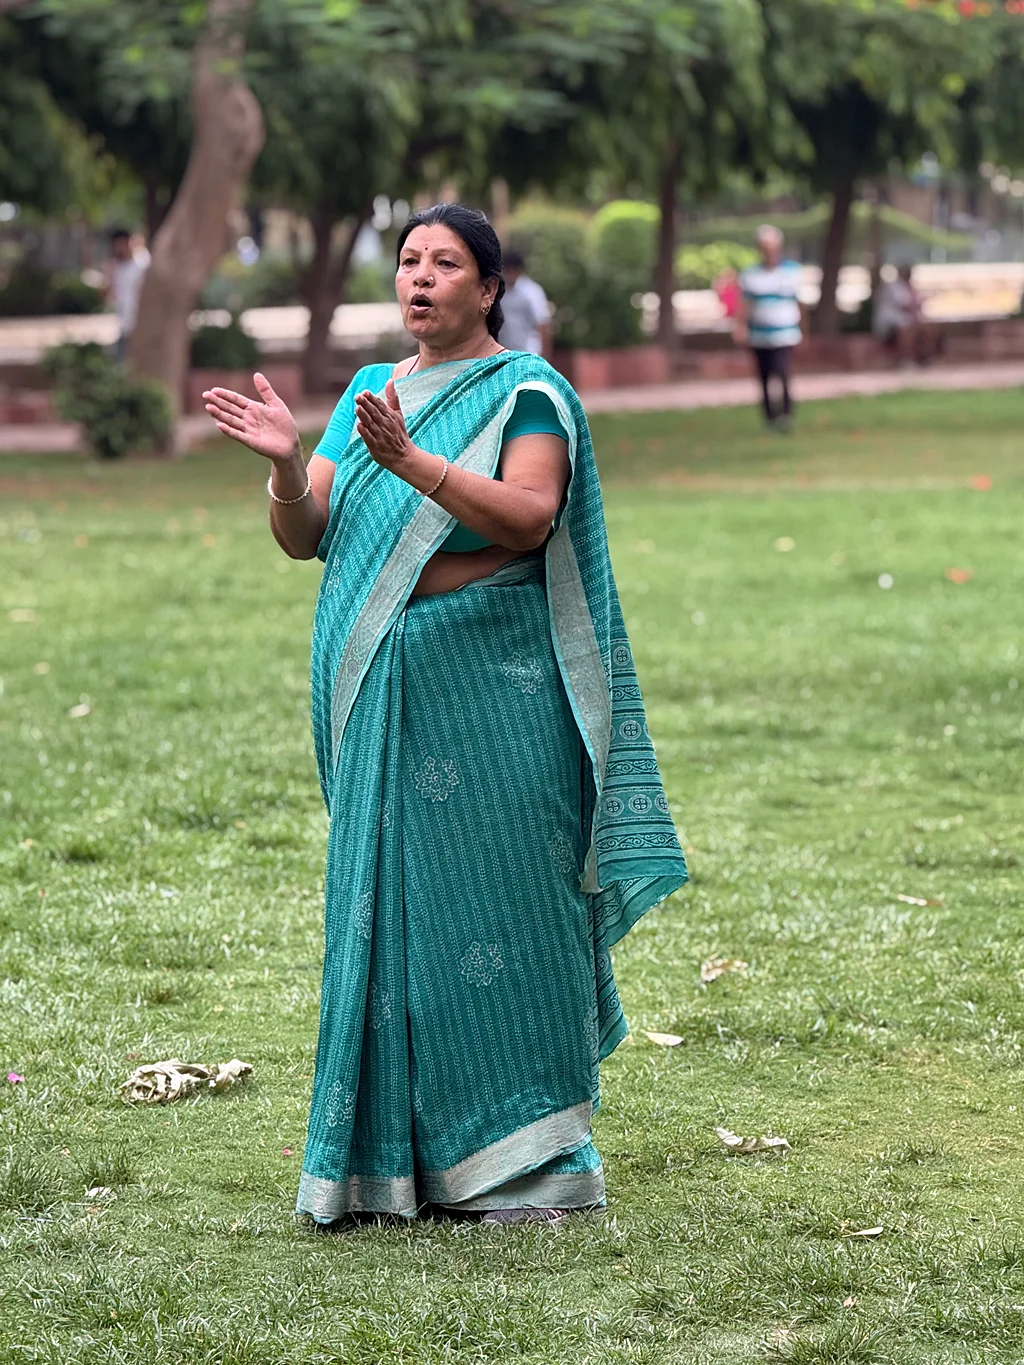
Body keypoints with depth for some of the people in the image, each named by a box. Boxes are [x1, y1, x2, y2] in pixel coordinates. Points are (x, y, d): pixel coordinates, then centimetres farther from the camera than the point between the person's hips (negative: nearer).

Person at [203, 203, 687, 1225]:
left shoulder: (527, 393, -3)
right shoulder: (368, 393, 15)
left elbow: (528, 517, -19)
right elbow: (304, 538, 10)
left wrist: (408, 461, -30)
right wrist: (288, 464, -11)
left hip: (494, 688, -6)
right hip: (384, 690, 6)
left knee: (499, 900, -4)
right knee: (389, 903, 6)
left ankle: (529, 1156, 4)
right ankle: (401, 1150, 14)